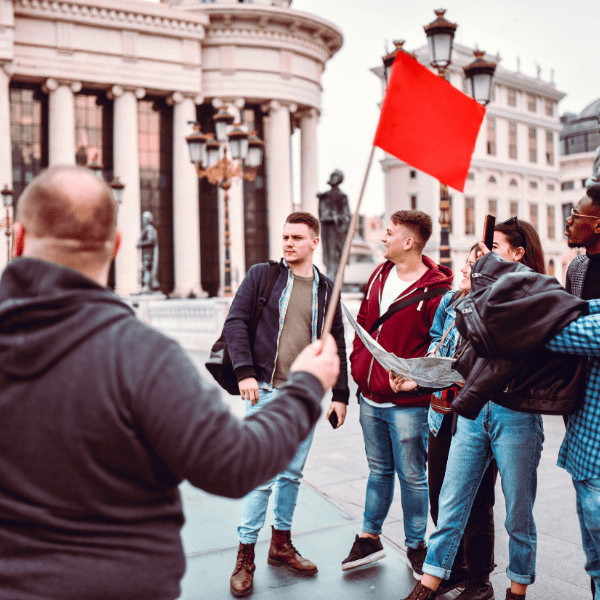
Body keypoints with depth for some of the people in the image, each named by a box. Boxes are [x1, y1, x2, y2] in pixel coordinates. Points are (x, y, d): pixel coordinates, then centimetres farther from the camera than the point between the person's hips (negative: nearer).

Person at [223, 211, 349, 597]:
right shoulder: (262, 275, 1)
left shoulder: (326, 289, 9)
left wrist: (340, 395, 6)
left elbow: (337, 346, 11)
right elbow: (235, 322, -4)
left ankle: (282, 544, 29)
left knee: (292, 473, 12)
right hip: (266, 391, -3)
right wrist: (245, 372, -15)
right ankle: (246, 555, 13)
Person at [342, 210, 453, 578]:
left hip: (407, 403, -6)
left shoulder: (436, 291, -14)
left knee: (412, 476, 7)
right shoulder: (379, 276, 8)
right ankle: (370, 538, 32)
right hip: (370, 398, 6)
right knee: (379, 470, 19)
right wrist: (359, 364, 9)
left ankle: (416, 545, 26)